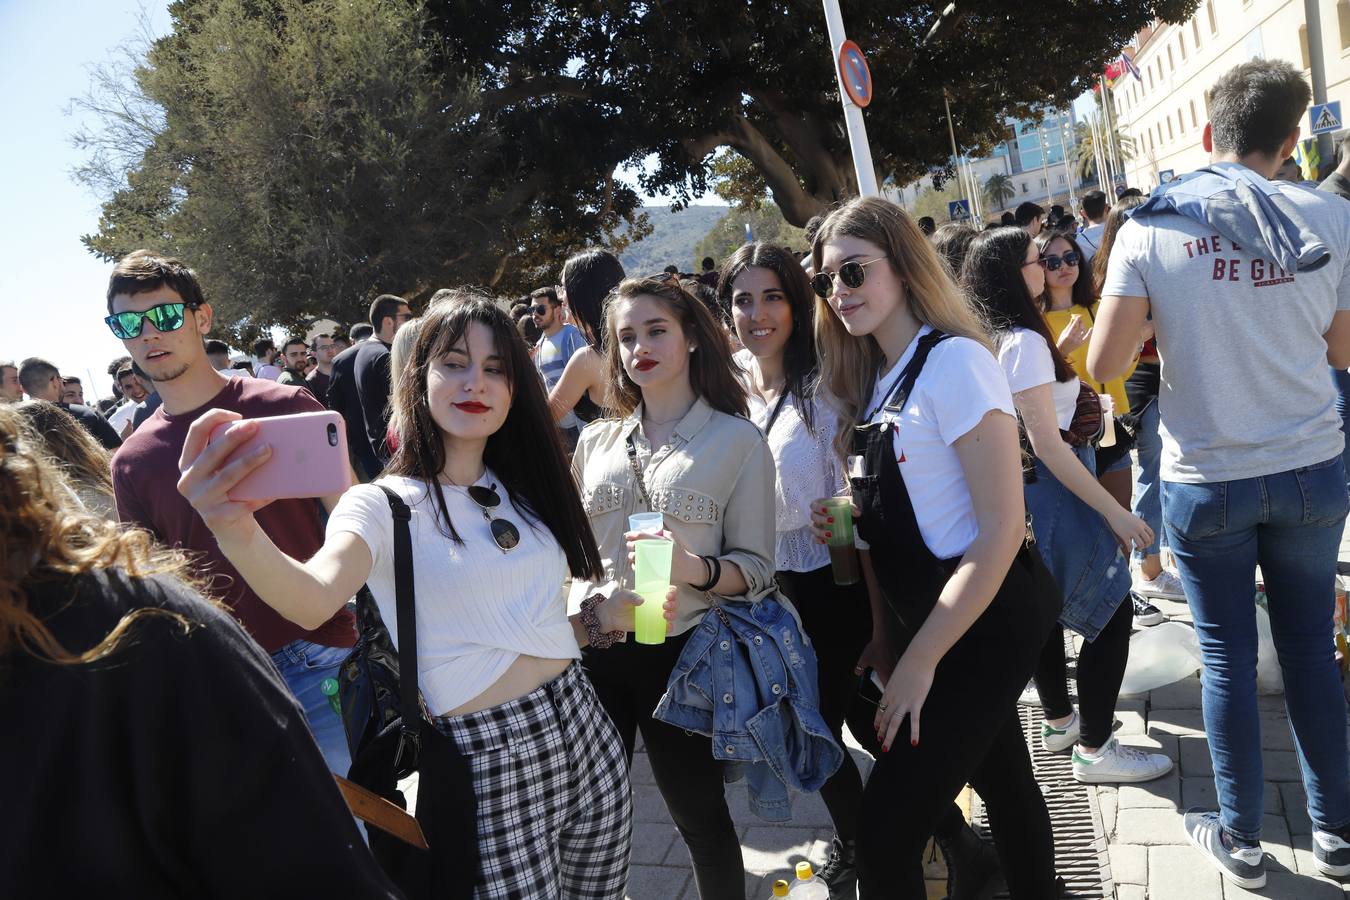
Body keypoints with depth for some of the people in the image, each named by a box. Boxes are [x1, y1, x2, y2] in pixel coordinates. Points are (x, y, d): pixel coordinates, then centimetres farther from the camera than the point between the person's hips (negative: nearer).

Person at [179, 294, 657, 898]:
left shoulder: (523, 491, 9)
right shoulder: (385, 504, -10)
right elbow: (313, 601, -32)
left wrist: (603, 620, 2)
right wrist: (235, 530, -50)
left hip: (586, 734, 6)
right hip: (489, 762, -6)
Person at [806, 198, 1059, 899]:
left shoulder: (954, 361, -18)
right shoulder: (876, 376, 7)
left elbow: (1001, 531, -22)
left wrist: (919, 662, -20)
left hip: (987, 621, -8)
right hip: (931, 616, 9)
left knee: (887, 828, -7)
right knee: (1002, 782, 25)